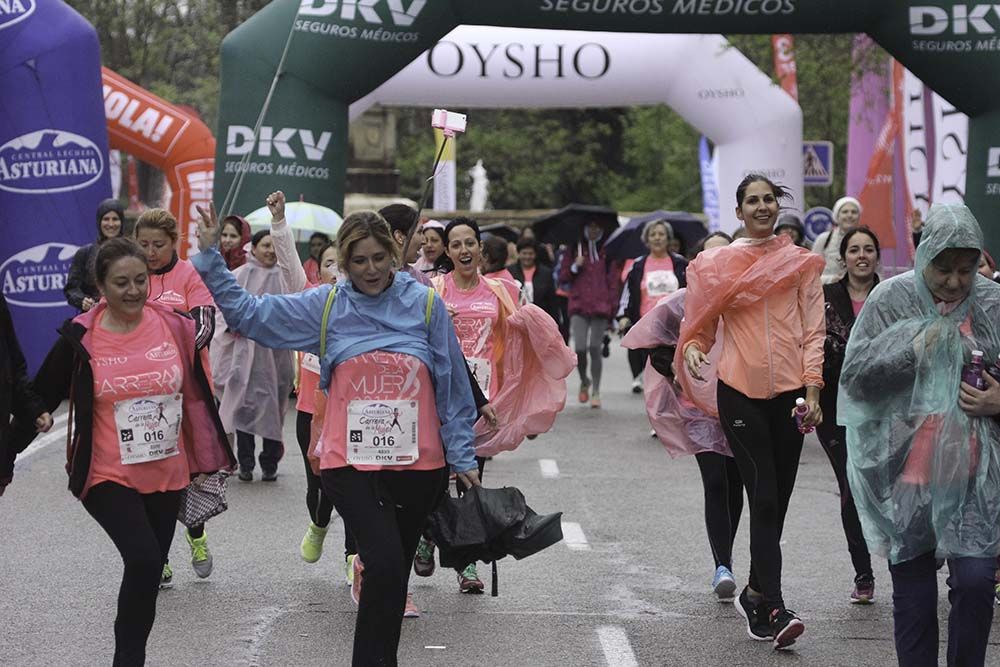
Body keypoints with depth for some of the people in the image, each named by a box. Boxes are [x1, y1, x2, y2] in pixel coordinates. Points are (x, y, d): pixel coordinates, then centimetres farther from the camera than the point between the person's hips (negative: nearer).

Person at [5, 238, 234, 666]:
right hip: (109, 476, -3)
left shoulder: (174, 326, -2)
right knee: (144, 560, -21)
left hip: (167, 474, 4)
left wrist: (209, 461, 13)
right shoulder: (80, 338, -8)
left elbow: (197, 397, 9)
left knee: (149, 569, 10)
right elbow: (40, 401, 1)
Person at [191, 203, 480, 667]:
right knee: (385, 566, -16)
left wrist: (462, 456, 5)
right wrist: (210, 257, -4)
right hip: (350, 462, -1)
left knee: (393, 574, 11)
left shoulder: (425, 303, 1)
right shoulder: (325, 306, 3)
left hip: (419, 463, 1)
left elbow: (453, 385, 5)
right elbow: (247, 311, 5)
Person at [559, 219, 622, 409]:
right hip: (579, 307, 1)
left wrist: (613, 308, -1)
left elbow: (614, 282, 6)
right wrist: (575, 267, -7)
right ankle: (584, 381, 18)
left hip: (600, 307, -1)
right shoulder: (574, 250, 10)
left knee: (595, 349, -2)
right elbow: (562, 277, 11)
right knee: (580, 348, -9)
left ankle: (596, 391, 7)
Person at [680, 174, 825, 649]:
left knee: (777, 501, 7)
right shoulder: (716, 264, 6)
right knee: (764, 498, -11)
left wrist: (813, 390, -5)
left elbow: (814, 331, 5)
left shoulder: (801, 263, 7)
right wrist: (692, 350, -13)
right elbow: (701, 324, 9)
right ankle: (775, 609, -14)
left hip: (789, 392, 2)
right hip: (739, 392, -2)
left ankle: (755, 593, 24)